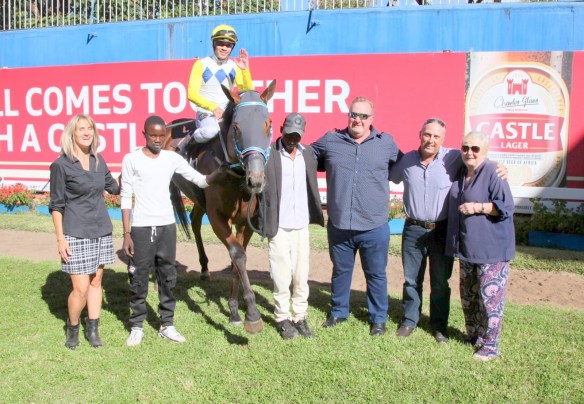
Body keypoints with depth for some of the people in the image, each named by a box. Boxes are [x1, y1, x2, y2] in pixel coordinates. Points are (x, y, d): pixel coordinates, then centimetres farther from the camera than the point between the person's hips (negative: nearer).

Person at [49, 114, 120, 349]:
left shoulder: (98, 161, 6)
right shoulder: (61, 165, -8)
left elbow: (115, 188, 20)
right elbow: (56, 205, -6)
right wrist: (60, 239, -9)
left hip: (101, 231, 5)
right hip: (76, 234, -5)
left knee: (96, 281, 12)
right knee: (81, 288, -3)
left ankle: (93, 329, 24)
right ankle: (72, 328, 22)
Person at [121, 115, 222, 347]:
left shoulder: (172, 159, 4)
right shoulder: (131, 159, -3)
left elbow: (201, 180, 2)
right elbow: (126, 197, -3)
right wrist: (126, 234, -7)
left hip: (167, 226, 3)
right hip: (141, 228, -3)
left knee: (168, 277, 10)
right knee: (139, 279, 5)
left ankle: (167, 325, 22)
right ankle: (137, 327, 19)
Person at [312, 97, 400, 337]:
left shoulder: (386, 143, 2)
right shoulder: (330, 141, 2)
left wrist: (384, 177, 5)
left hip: (374, 227, -1)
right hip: (339, 225, 1)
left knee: (376, 275, 12)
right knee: (340, 272, 18)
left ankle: (378, 318, 29)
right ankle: (338, 312, 37)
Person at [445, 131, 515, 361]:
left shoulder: (493, 173, -12)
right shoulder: (460, 174, 11)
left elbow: (506, 207, -16)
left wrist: (478, 207, -24)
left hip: (491, 248, -8)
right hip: (467, 247, 8)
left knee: (489, 296, -4)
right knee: (468, 295, 16)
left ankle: (490, 346, 8)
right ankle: (474, 337, 32)